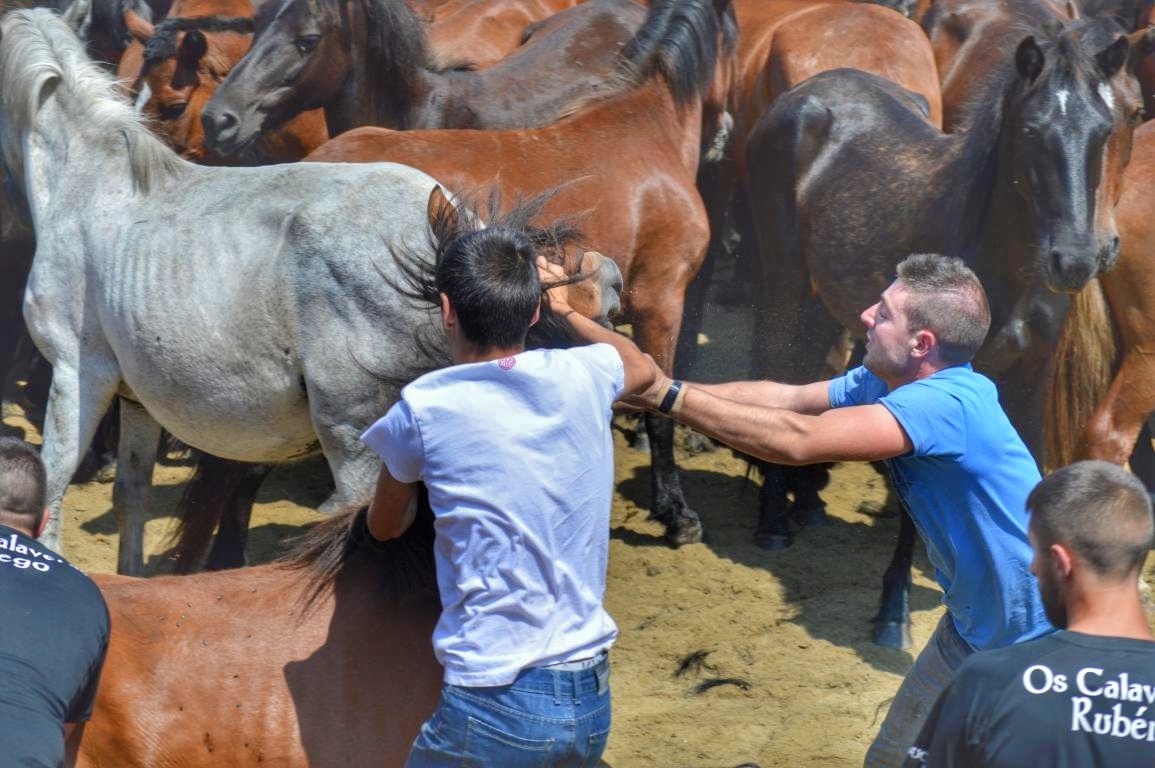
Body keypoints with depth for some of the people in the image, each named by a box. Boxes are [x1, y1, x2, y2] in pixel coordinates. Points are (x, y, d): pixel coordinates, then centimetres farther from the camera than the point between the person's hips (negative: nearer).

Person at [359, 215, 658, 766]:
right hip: (594, 701, 5)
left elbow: (384, 527, 14)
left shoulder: (425, 408, -7)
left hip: (497, 705, -5)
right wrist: (567, 311, 39)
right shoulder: (583, 376, 3)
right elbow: (643, 368, 30)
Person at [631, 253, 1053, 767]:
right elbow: (787, 399, 1)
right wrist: (673, 390, -10)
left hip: (1038, 645, -9)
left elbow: (798, 440, -37)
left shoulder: (950, 402, -33)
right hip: (969, 629, 9)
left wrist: (670, 397, -31)